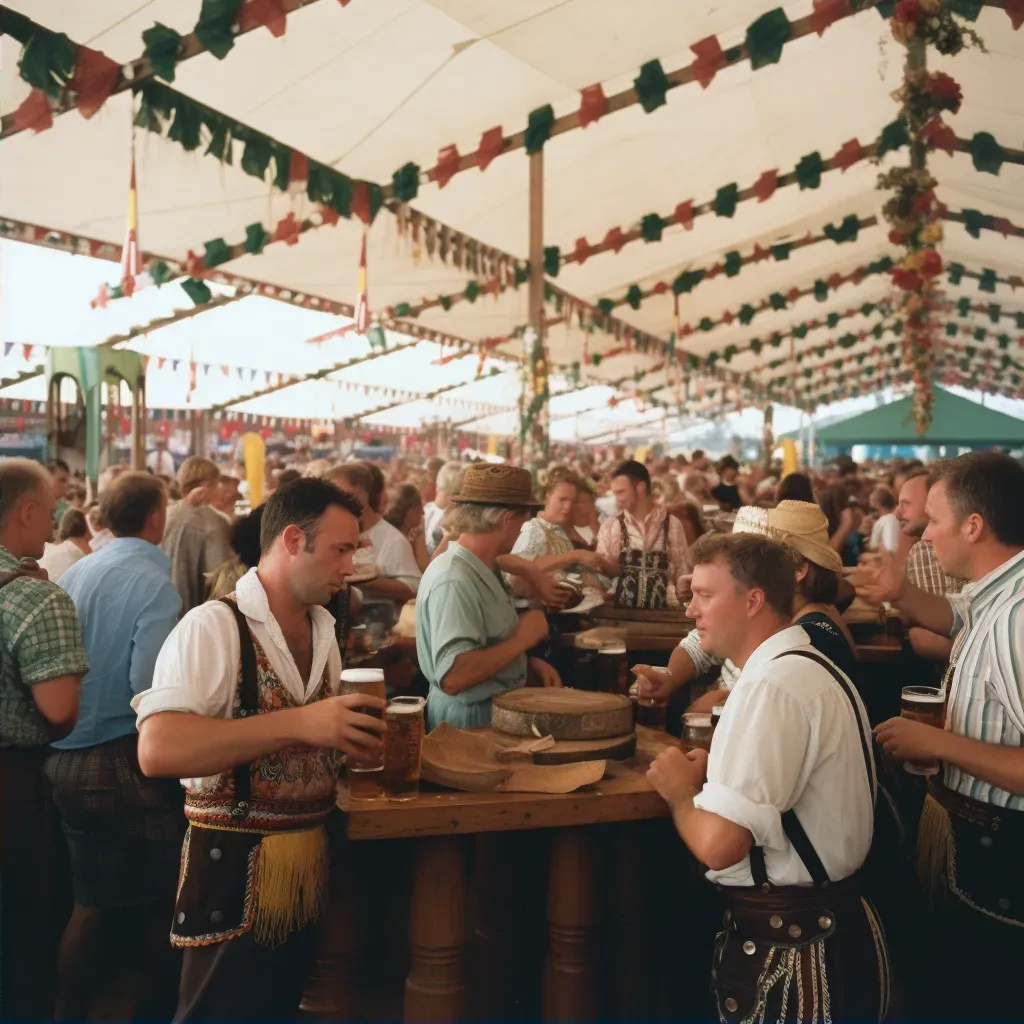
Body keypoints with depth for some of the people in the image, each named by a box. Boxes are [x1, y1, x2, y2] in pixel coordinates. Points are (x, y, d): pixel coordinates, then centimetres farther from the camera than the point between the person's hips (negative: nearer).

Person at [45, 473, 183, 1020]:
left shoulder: (75, 573, 7)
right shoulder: (154, 584, -15)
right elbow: (150, 687, -25)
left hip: (67, 762, 7)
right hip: (126, 763, -7)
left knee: (94, 900, 18)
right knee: (159, 900, 11)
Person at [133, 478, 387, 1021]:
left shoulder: (322, 629, 9)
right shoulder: (213, 626, -16)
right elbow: (157, 749, -29)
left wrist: (354, 731, 2)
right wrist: (297, 723, -33)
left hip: (309, 866, 8)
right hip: (236, 871, -7)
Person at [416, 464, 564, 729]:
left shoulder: (482, 569, 8)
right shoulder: (453, 581, -23)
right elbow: (452, 677, -31)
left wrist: (530, 662, 4)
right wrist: (521, 639, -21)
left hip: (497, 708, 9)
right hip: (471, 722, -9)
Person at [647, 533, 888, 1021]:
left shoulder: (774, 686, -23)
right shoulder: (809, 667, 10)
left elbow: (718, 844, -29)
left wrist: (679, 790, -9)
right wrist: (711, 774, 3)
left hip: (786, 950, -10)